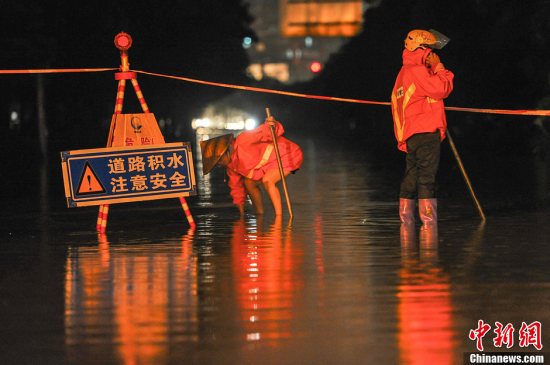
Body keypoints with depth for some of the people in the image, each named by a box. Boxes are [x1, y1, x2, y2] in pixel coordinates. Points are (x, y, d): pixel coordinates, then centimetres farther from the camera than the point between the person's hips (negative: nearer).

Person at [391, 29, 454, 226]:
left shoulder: (404, 73, 22)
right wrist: (439, 67, -5)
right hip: (425, 131, -9)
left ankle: (406, 214, 15)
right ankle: (427, 215, -11)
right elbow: (441, 88, -15)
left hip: (409, 134, 9)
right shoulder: (417, 71, -10)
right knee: (427, 174, -9)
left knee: (411, 173, 13)